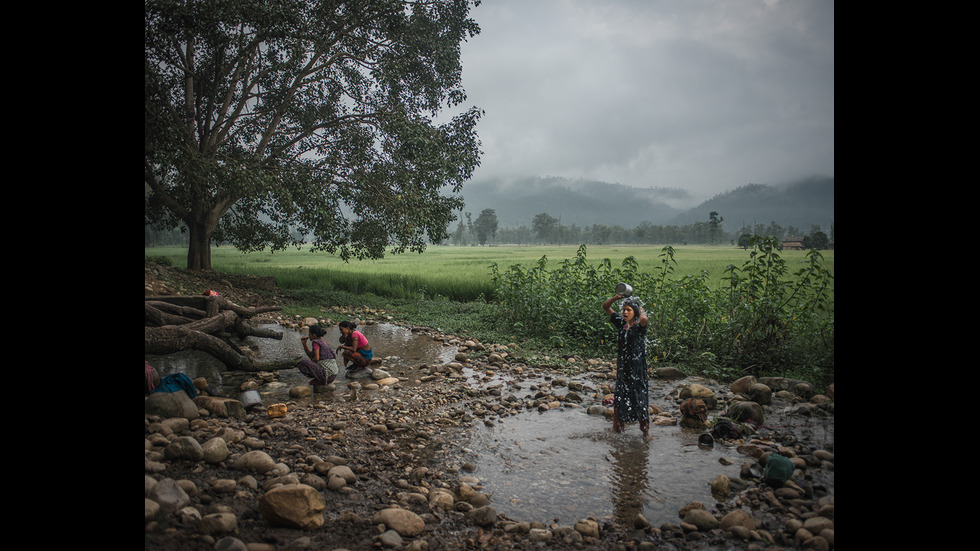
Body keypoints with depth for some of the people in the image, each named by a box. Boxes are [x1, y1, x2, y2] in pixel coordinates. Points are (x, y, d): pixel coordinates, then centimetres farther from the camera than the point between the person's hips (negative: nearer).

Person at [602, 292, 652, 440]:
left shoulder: (639, 326, -10)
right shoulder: (621, 323, 5)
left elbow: (644, 319, -36)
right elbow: (605, 306, 9)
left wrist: (641, 311, -14)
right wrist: (617, 297, -5)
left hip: (637, 367, -5)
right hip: (622, 367, 5)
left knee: (640, 396, 2)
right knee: (620, 395, 13)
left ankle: (645, 429, 14)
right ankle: (618, 424, 28)